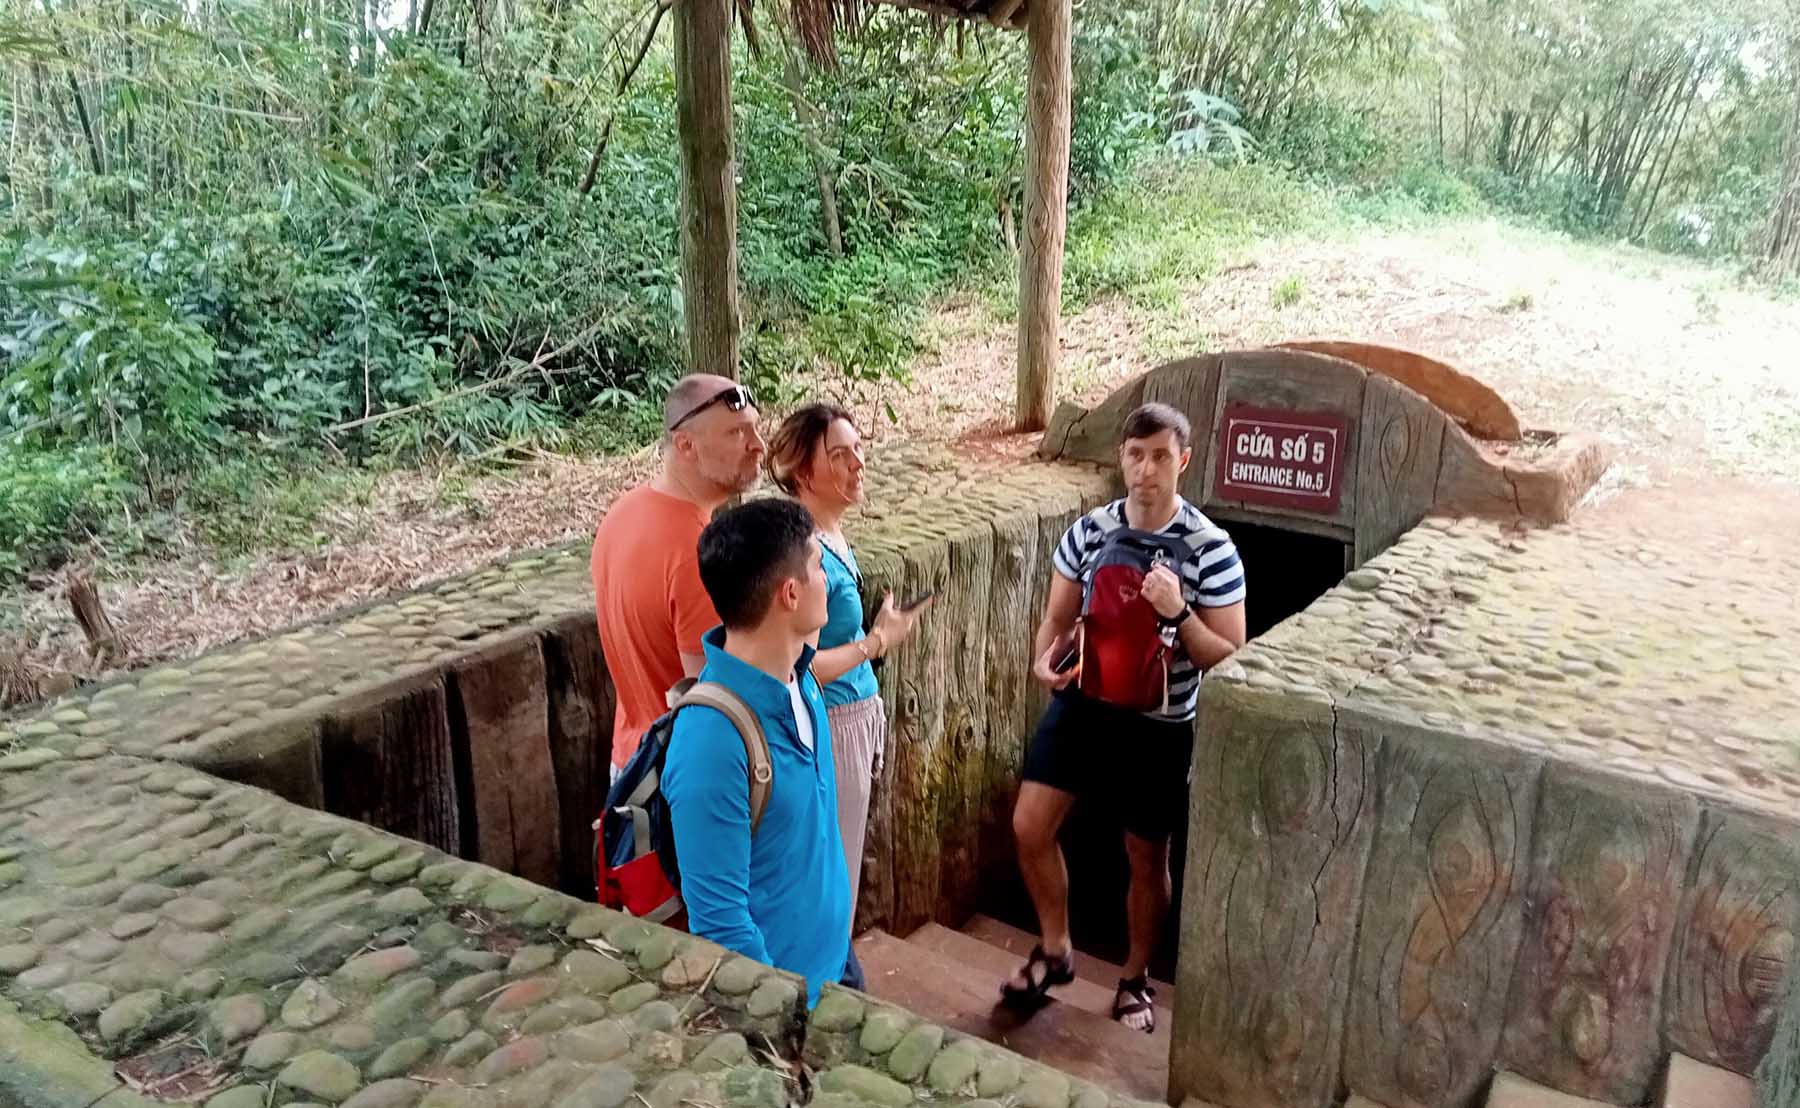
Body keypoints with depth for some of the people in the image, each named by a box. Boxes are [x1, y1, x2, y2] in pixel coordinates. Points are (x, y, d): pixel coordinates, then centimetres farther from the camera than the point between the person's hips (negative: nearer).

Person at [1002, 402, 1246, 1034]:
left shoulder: (1211, 549, -14)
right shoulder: (1088, 531, -5)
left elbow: (1229, 659, -12)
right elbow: (1059, 618, 6)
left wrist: (1178, 613, -29)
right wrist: (1046, 658, -16)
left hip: (1158, 725, -3)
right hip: (1082, 704, 3)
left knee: (1147, 859, 11)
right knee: (1029, 827, -1)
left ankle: (1136, 979, 35)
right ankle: (1055, 952, 24)